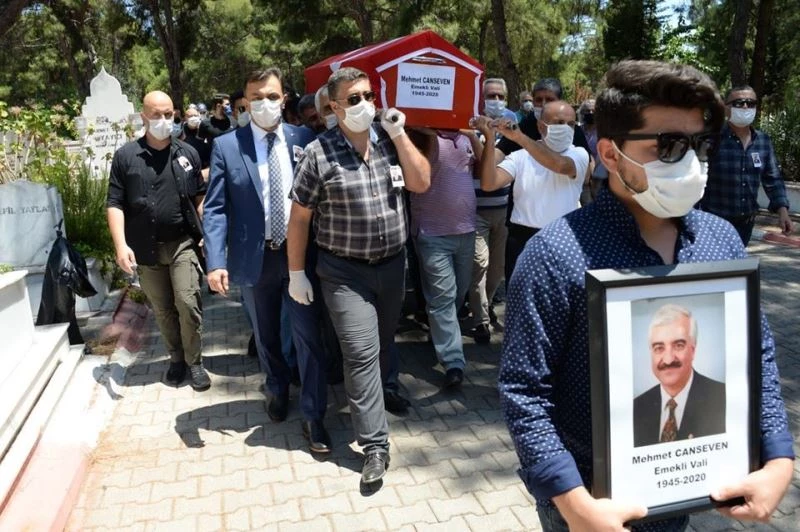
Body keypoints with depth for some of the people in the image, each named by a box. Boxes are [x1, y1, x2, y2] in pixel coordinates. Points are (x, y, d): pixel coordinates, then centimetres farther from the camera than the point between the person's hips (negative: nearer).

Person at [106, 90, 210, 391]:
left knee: (188, 303, -8)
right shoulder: (125, 156, -1)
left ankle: (195, 361, 9)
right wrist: (121, 245, -13)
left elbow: (200, 196, 8)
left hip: (183, 243, 0)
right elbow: (115, 204, -3)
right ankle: (176, 359, 28)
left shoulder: (188, 153, 3)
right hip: (146, 248, 1)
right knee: (162, 309, 10)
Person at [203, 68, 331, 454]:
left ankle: (313, 416, 15)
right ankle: (278, 390, 44)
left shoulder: (304, 140, -1)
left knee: (308, 335, 1)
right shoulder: (226, 146, -3)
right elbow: (215, 208, -5)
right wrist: (216, 262, -15)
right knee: (266, 335, 18)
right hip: (254, 257, 1)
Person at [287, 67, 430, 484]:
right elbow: (299, 217, -6)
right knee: (362, 352, -7)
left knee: (383, 345, 18)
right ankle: (375, 445, 3)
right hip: (345, 272, -4)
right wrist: (297, 273, -5)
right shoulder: (318, 152, -10)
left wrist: (398, 134, -10)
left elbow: (421, 183, -4)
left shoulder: (389, 140, 3)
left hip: (393, 264, 5)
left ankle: (376, 395, 43)